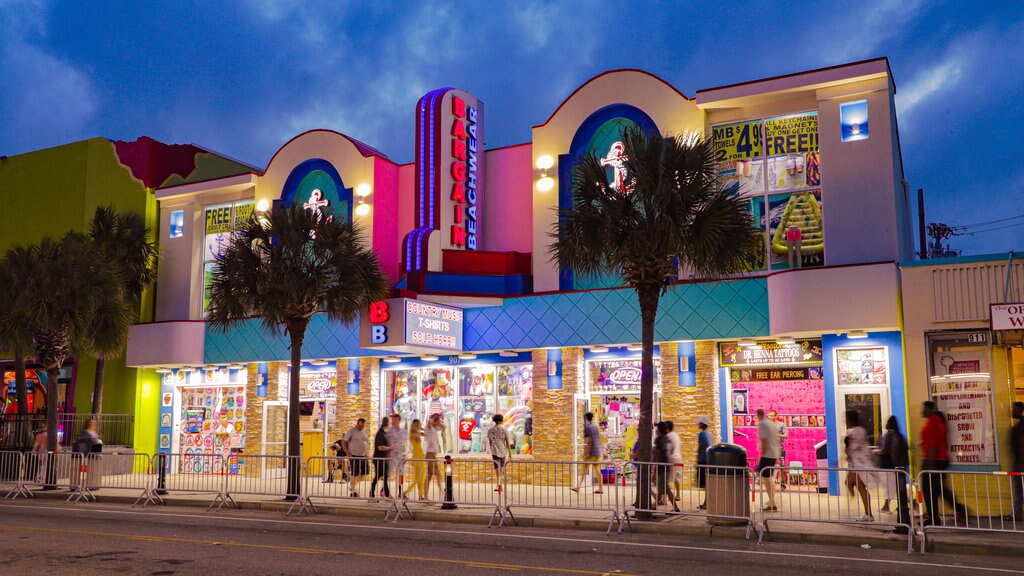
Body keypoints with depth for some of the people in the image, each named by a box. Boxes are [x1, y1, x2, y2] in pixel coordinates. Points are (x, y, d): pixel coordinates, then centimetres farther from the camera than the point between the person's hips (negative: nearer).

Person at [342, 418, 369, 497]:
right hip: (354, 456, -6)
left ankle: (352, 484, 25)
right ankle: (353, 491, 11)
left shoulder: (365, 431, 10)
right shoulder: (351, 431, -8)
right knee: (354, 474, -2)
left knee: (365, 472, 5)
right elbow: (343, 442, -8)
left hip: (363, 455, 6)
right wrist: (348, 453, -13)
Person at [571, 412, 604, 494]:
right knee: (597, 469, 7)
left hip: (591, 452, -7)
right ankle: (601, 488, 4)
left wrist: (587, 452, -17)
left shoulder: (587, 427, -10)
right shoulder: (596, 427, 13)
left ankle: (578, 487, -2)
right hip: (598, 451, 7)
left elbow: (588, 441, -16)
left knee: (584, 469, -3)